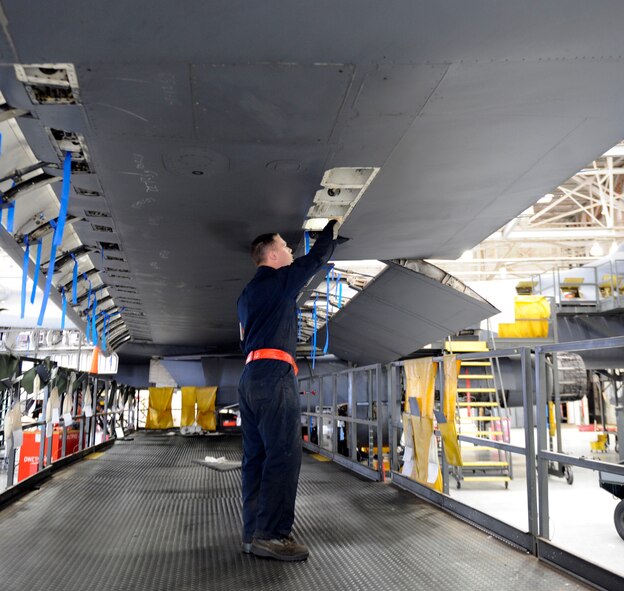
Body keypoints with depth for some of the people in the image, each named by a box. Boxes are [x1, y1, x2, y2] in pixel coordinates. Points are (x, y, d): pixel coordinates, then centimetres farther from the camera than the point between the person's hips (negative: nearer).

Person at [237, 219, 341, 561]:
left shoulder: (247, 294, 25)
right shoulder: (278, 280, 0)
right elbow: (317, 258, 7)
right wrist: (333, 226, 22)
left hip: (249, 376, 10)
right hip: (274, 374, -9)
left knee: (256, 456, 7)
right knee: (284, 454, -10)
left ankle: (253, 533, 9)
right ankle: (271, 535, -12)